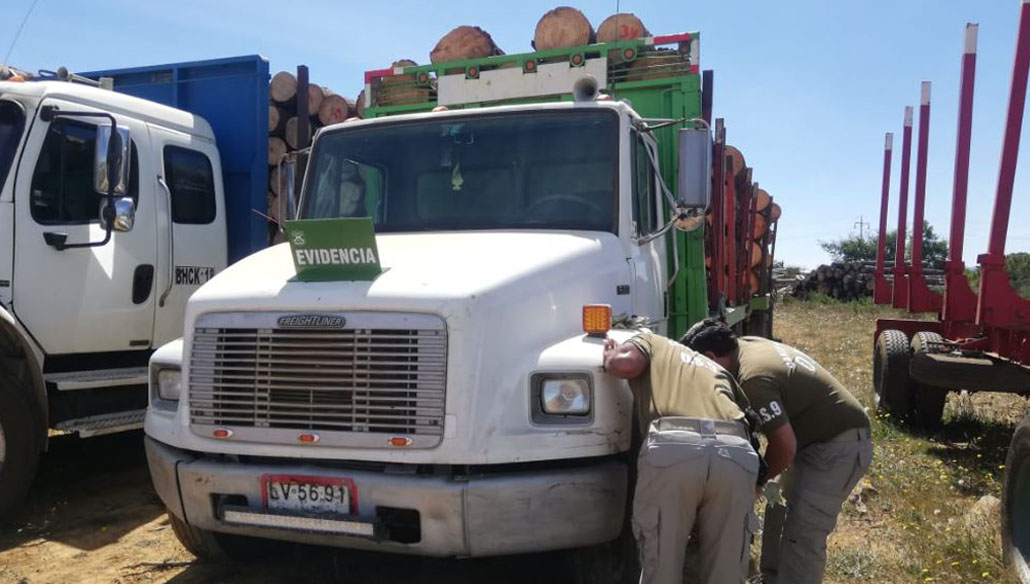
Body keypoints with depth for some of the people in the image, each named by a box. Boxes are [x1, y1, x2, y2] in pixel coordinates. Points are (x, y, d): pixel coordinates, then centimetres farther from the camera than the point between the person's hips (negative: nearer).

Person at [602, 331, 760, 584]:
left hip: (671, 449, -4)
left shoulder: (651, 342, 29)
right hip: (736, 456, 4)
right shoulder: (716, 368, 42)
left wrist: (609, 355, 31)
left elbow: (625, 363, 9)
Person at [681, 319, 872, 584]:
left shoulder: (753, 378, -27)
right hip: (819, 439, 10)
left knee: (802, 537, -12)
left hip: (840, 445, -10)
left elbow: (785, 446, -27)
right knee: (781, 519, 13)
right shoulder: (748, 345, 2)